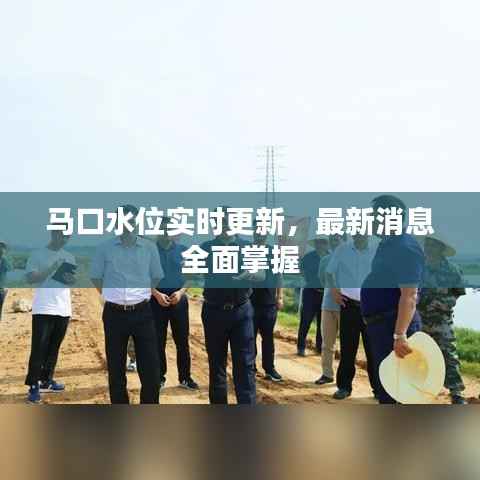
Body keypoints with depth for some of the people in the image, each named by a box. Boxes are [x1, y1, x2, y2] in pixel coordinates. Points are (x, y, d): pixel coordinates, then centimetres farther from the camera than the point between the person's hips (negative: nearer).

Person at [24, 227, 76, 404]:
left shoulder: (69, 257, 14)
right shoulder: (38, 254, -1)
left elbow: (73, 280, 14)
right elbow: (30, 278, -9)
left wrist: (71, 280, -9)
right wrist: (52, 269, -19)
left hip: (63, 309, 5)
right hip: (43, 309, -5)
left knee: (53, 348, 12)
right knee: (39, 348, -6)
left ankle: (46, 381, 22)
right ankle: (34, 386, -4)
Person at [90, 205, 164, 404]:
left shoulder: (149, 247, 3)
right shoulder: (105, 248, 0)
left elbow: (157, 277, 14)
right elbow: (95, 277, 10)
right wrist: (111, 295, 9)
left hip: (142, 313, 0)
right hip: (114, 314, 0)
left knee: (150, 367, -1)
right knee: (116, 368, 8)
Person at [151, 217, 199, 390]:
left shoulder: (183, 250, 3)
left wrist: (181, 292, -12)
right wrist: (157, 294, -15)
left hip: (179, 299, 1)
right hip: (157, 299, -1)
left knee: (182, 341, 5)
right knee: (159, 341, 6)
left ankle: (185, 377, 15)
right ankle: (160, 377, 17)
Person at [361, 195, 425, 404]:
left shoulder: (405, 248, -19)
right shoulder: (387, 245, 13)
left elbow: (409, 296, -27)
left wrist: (400, 334, -34)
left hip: (393, 325, -10)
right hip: (380, 324, 10)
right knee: (383, 382, 18)